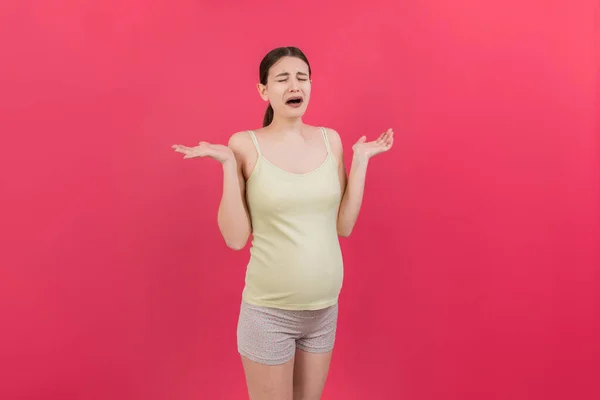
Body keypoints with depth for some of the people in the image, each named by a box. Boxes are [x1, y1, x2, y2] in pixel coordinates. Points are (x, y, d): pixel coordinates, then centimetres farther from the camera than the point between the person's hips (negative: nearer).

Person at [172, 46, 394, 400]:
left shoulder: (330, 139, 0)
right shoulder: (245, 144, -9)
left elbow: (344, 226, 0)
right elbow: (236, 238, -11)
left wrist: (361, 159, -3)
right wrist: (228, 164, -18)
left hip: (325, 308, 4)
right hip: (269, 311, -3)